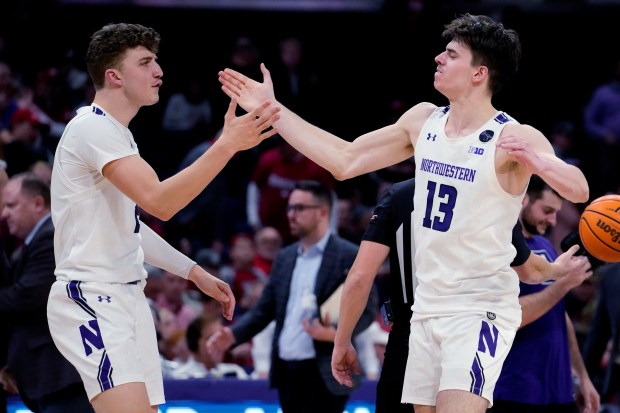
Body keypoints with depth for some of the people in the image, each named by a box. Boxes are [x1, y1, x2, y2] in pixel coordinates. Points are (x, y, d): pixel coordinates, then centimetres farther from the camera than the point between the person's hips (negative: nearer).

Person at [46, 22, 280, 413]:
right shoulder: (93, 127, -14)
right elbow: (159, 202, -26)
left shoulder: (115, 133, 17)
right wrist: (228, 145, -29)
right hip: (92, 300, -10)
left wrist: (195, 272, 21)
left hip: (126, 299, 10)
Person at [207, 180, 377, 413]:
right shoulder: (285, 258, 16)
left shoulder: (350, 257, -4)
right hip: (287, 372, 7)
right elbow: (265, 308, 15)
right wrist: (234, 334, -1)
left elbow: (366, 311, -7)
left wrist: (335, 332, -24)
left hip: (324, 374, -7)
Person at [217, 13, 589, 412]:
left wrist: (536, 161, -48)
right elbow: (345, 161, 13)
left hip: (480, 311, -7)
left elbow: (579, 191, -27)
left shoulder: (513, 138, -14)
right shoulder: (423, 120, 6)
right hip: (427, 308, 7)